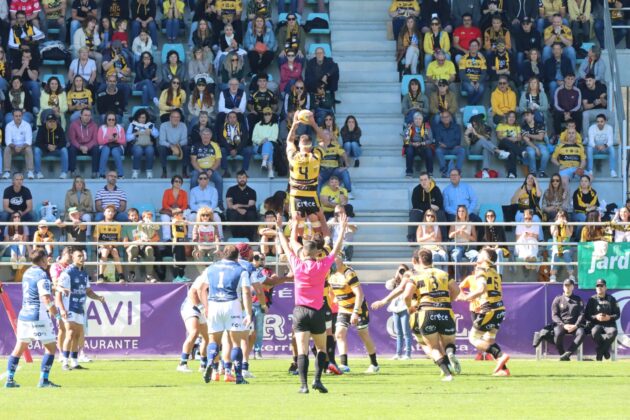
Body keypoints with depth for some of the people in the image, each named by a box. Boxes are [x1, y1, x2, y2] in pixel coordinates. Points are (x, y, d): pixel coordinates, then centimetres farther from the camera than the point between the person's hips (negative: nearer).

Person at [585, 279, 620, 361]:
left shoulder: (611, 299, 13)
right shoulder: (592, 299, 11)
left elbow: (617, 314, 9)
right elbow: (586, 316, 4)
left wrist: (609, 317, -13)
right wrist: (596, 317, -15)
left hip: (609, 323, 1)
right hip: (595, 323, -1)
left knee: (613, 331, -35)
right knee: (595, 332, -37)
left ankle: (600, 352, -22)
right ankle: (605, 350, -15)